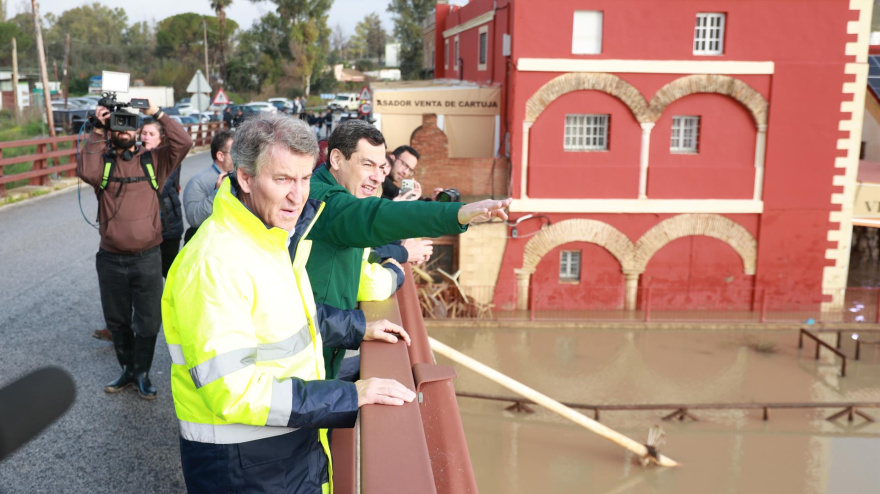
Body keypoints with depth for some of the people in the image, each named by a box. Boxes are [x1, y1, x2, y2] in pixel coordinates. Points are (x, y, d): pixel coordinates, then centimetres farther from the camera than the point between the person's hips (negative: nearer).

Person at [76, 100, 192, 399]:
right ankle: (127, 369, 34)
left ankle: (142, 373, 24)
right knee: (117, 320, 16)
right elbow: (87, 172, -20)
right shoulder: (102, 160, 2)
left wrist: (158, 114, -14)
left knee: (148, 322, 7)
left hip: (147, 258, -1)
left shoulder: (153, 160, 1)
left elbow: (183, 143, -14)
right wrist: (97, 132, -17)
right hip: (111, 259, 1)